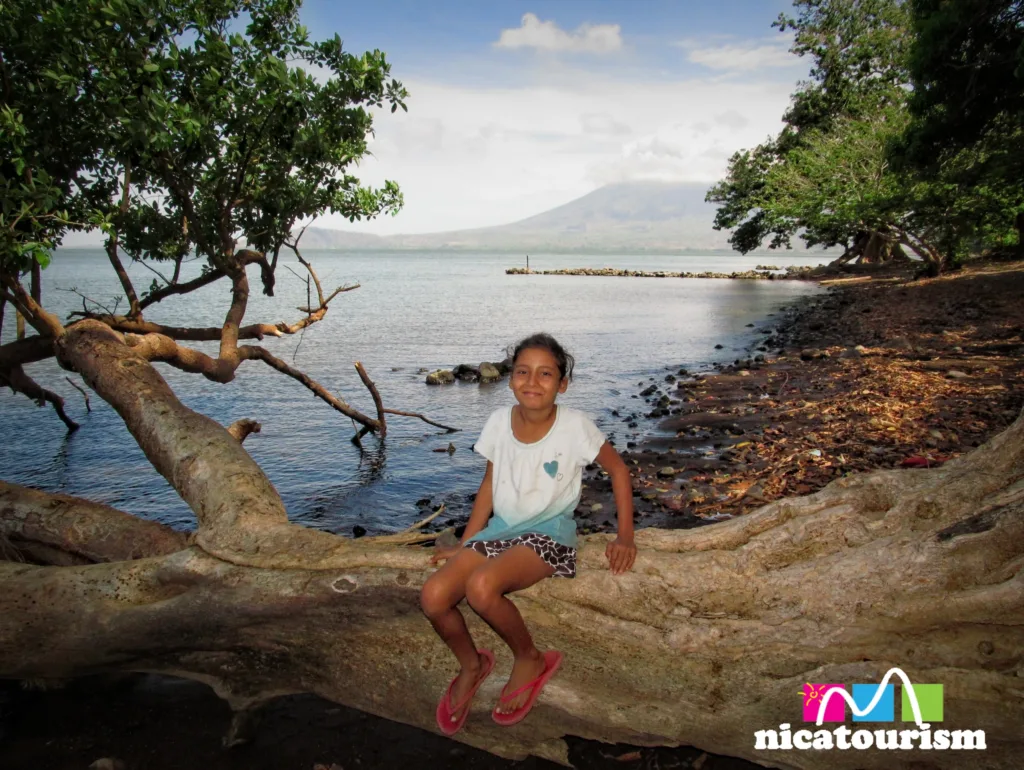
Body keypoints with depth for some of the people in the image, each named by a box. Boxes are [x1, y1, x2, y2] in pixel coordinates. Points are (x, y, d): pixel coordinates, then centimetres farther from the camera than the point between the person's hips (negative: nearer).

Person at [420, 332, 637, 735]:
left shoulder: (574, 425, -13)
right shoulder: (499, 421, -1)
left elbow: (618, 469, 0)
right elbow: (489, 486, 10)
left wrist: (625, 538, -4)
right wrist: (464, 545, 7)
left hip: (548, 533, -4)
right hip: (499, 528, 5)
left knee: (482, 586, -33)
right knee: (433, 595, -18)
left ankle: (530, 659, -2)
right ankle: (471, 665, 14)